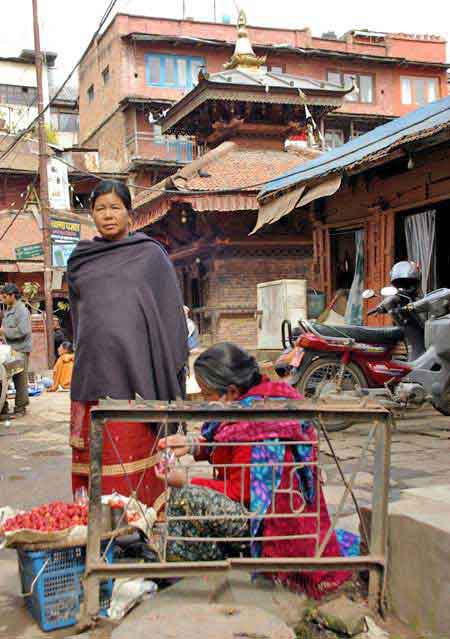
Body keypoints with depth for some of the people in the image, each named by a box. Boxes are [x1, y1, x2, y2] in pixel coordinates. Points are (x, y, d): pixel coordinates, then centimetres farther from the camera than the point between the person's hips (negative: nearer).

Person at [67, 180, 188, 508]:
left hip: (136, 373, -3)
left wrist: (169, 375, -1)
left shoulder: (151, 254, 5)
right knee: (93, 457, 3)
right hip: (92, 373, 3)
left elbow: (171, 311, 4)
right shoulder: (80, 260, 15)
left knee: (134, 458, -5)